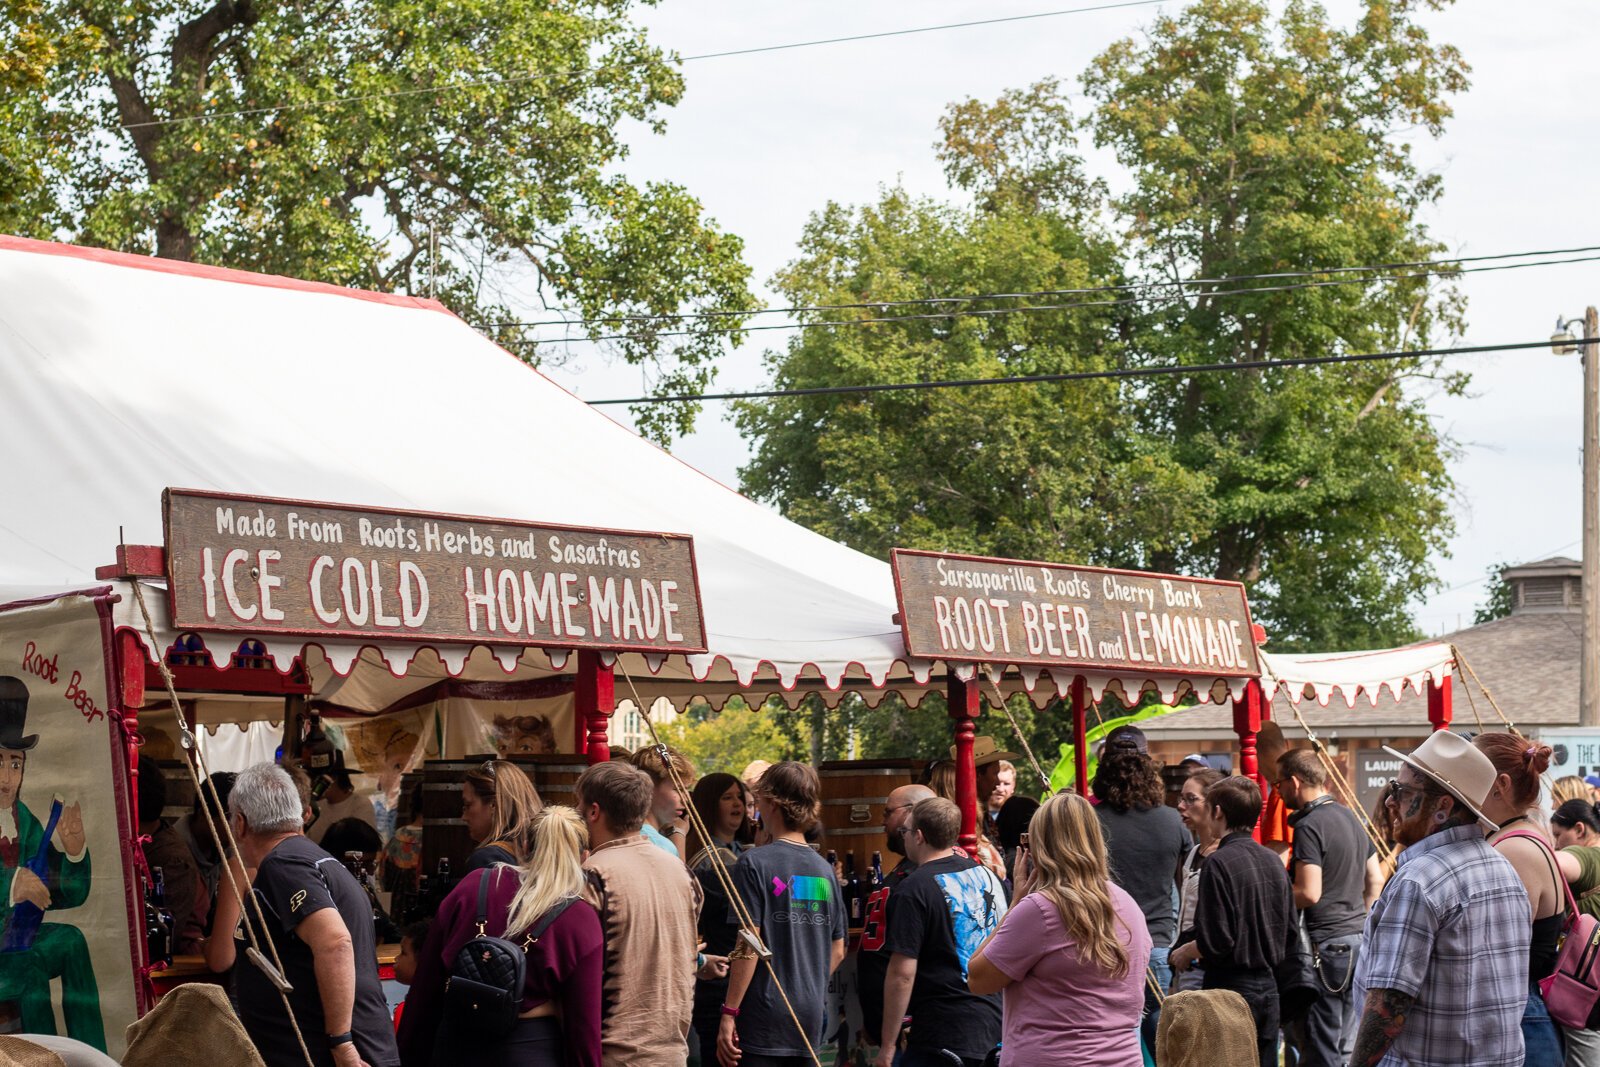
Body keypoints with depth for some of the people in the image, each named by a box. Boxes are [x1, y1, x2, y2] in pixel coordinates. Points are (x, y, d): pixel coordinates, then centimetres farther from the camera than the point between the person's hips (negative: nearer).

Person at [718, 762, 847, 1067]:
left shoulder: (755, 863, -10)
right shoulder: (824, 869, 9)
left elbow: (749, 948, -14)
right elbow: (837, 952, 13)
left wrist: (729, 1013, -10)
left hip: (764, 1018, -6)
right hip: (810, 1018, 6)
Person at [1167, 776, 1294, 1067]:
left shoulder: (1219, 863, -15)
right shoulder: (1273, 860, 6)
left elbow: (1216, 941, -18)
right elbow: (1289, 930, 11)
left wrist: (1184, 953, 0)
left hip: (1231, 987, -7)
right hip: (1268, 986, 7)